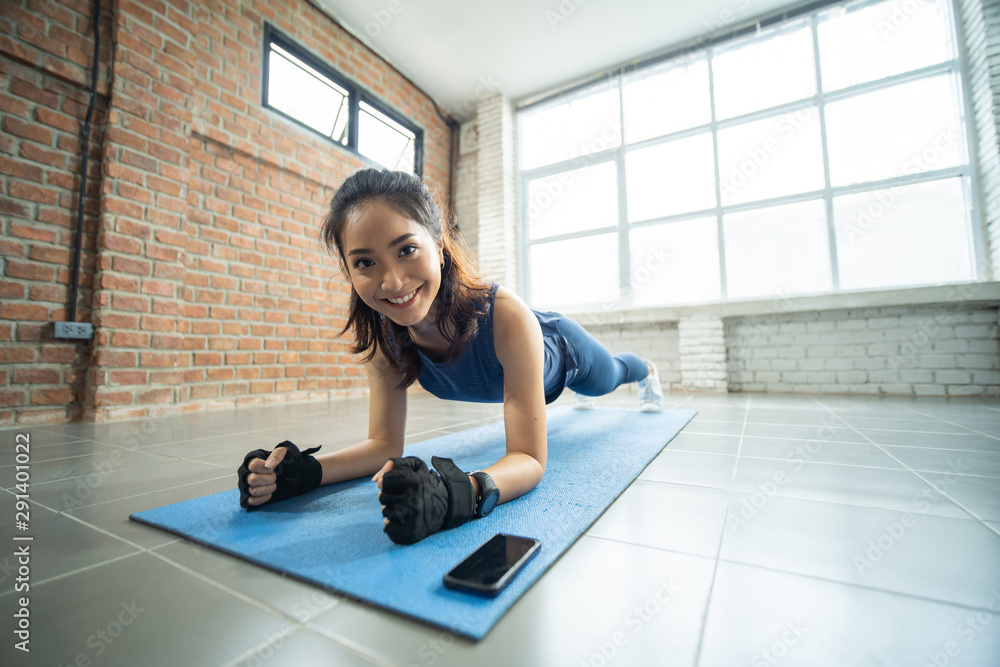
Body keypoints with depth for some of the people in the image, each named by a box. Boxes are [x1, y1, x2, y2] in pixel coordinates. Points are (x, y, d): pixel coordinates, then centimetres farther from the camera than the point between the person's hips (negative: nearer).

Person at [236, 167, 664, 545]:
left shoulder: (505, 316, -51)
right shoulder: (381, 336, -35)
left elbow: (531, 460, -48)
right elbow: (385, 444, -28)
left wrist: (459, 494, -68)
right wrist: (305, 471, -46)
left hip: (562, 350, -3)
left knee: (611, 377, 35)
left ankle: (646, 373, 75)